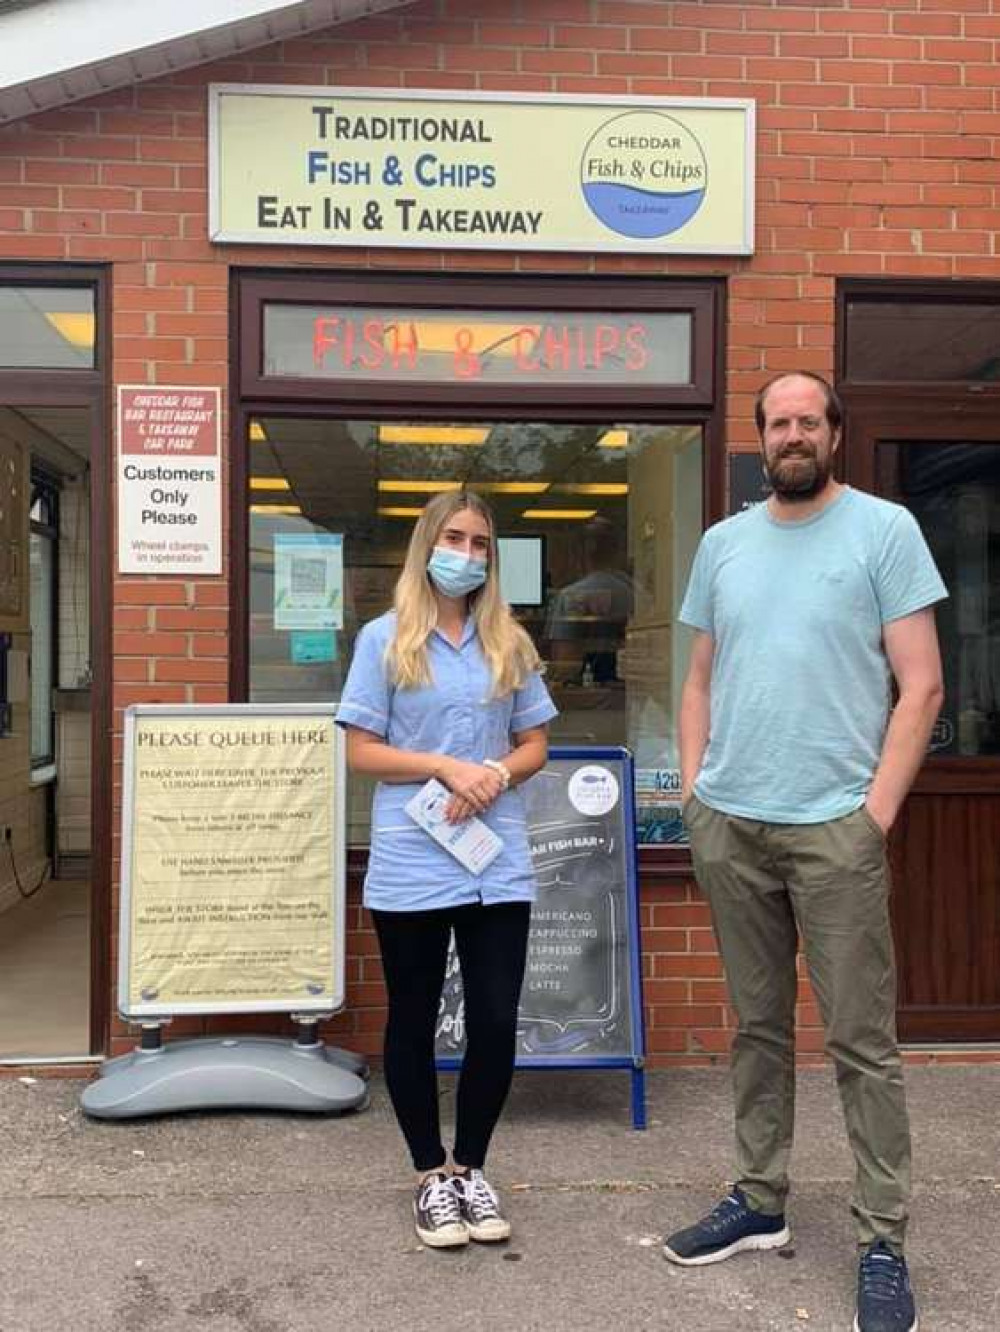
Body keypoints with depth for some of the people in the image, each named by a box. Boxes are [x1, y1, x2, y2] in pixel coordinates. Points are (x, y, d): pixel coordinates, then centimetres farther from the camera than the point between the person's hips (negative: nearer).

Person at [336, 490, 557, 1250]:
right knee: (414, 1022, 9)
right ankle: (432, 1175, 27)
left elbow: (535, 745, 11)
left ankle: (472, 1167, 26)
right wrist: (445, 767, -16)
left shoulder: (510, 644, 9)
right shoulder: (384, 639, -1)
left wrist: (495, 774, -10)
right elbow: (361, 753, -4)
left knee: (496, 1022, 4)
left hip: (500, 863, 3)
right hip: (412, 866, -2)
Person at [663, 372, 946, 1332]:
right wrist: (692, 786, 6)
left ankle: (882, 1241, 17)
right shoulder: (722, 543, 12)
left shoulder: (884, 530, -1)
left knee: (862, 1042, 3)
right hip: (726, 825, 4)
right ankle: (759, 1201, 29)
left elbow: (921, 686, -5)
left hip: (833, 827, -4)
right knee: (757, 1026, 15)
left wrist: (878, 808, -11)